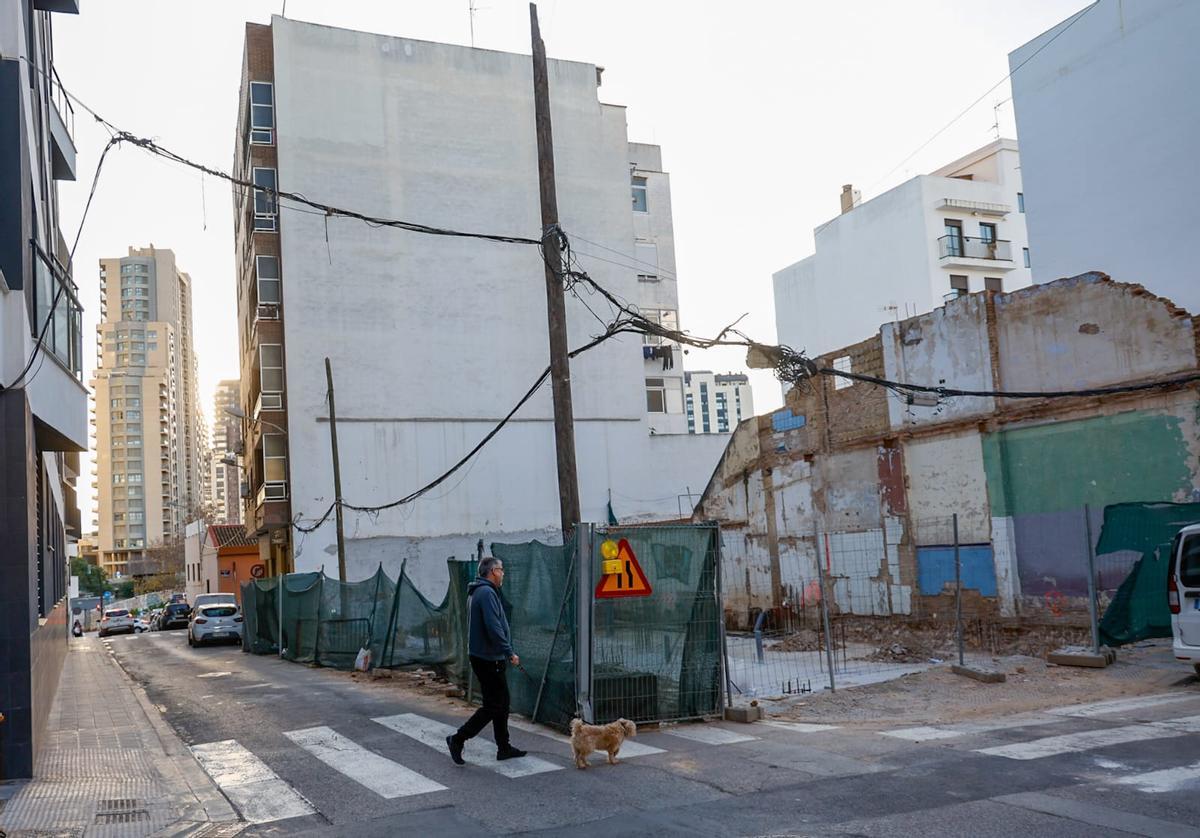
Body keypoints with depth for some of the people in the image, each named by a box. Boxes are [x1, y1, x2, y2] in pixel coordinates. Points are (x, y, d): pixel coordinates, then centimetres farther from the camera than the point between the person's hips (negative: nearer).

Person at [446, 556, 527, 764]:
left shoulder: (477, 592, 15)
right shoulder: (487, 593, -18)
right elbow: (494, 628, -26)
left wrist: (505, 653, 22)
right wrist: (509, 652, -22)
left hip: (486, 658, 10)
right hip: (489, 659, -10)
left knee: (502, 703, 15)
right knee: (493, 706, -5)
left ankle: (504, 748, 21)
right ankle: (458, 739, 0)